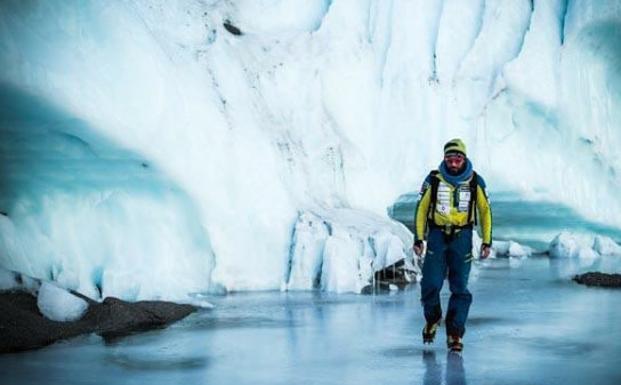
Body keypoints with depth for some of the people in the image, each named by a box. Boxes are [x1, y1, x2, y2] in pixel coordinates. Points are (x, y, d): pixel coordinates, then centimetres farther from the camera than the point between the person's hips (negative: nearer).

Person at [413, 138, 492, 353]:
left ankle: (455, 333, 6)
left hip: (462, 237, 0)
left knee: (460, 287, -2)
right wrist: (419, 239, 0)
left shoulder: (475, 182, -1)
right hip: (437, 235, 0)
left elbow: (485, 211, 7)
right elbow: (421, 209, 5)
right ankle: (432, 319, 23)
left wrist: (487, 241, 2)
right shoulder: (433, 180, -3)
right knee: (431, 283, -6)